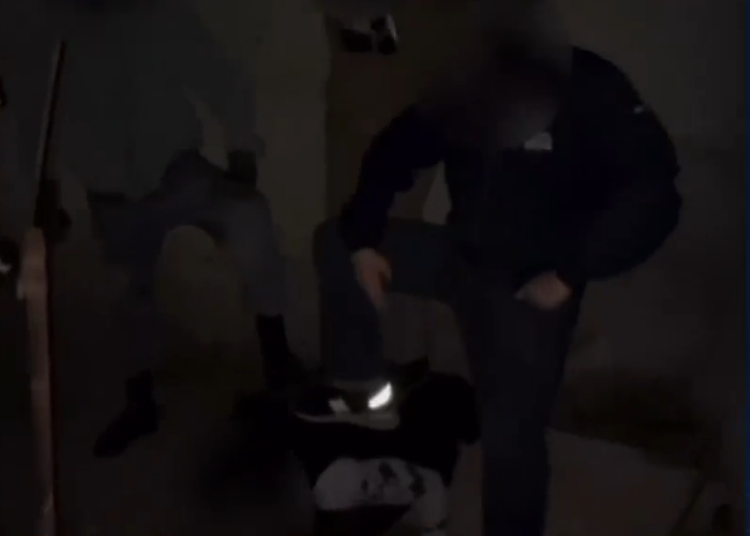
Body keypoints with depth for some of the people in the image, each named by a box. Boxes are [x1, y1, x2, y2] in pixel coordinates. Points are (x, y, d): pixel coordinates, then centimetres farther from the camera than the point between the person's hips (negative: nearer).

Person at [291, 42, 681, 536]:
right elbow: (391, 156, 3)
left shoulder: (597, 97, -21)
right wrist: (363, 241, -6)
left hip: (532, 284, -5)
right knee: (337, 241, 2)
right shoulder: (456, 96, -10)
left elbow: (652, 197, -25)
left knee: (511, 432, -13)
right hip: (464, 255, 5)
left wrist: (569, 273, -27)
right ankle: (367, 391, 11)